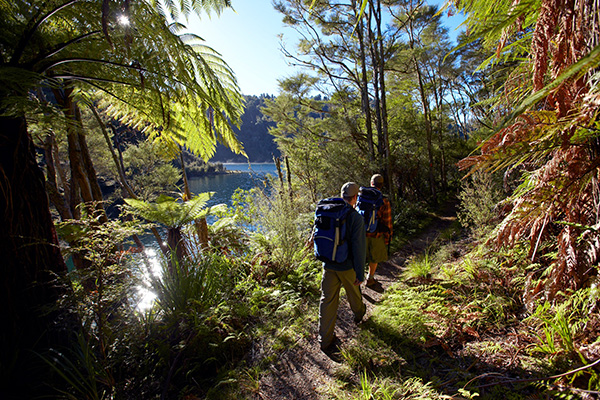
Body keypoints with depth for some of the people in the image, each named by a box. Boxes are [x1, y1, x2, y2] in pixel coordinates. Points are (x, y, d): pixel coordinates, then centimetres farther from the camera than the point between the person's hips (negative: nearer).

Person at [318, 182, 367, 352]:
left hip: (328, 265, 3)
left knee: (327, 300, 9)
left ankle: (325, 340, 16)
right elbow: (359, 247, -20)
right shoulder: (355, 218, -19)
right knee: (353, 292, 25)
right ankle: (359, 312, 55)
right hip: (347, 267, -3)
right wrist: (360, 273, -12)